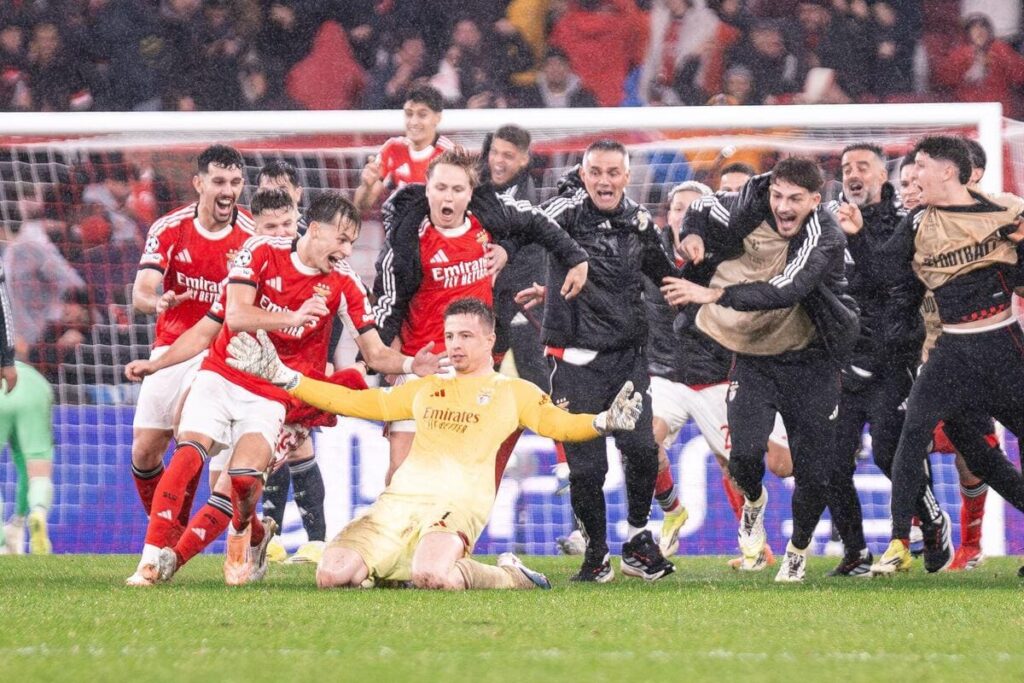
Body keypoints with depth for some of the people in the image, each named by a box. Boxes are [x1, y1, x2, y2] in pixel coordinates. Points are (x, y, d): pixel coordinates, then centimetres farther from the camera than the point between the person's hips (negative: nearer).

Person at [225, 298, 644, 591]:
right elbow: (359, 403, 28)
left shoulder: (514, 392, 14)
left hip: (459, 504, -4)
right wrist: (282, 377, 24)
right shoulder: (427, 389, 26)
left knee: (432, 576, -37)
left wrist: (603, 422, -22)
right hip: (399, 501, 4)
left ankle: (507, 577, -7)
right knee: (332, 575, -20)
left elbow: (558, 423, 1)